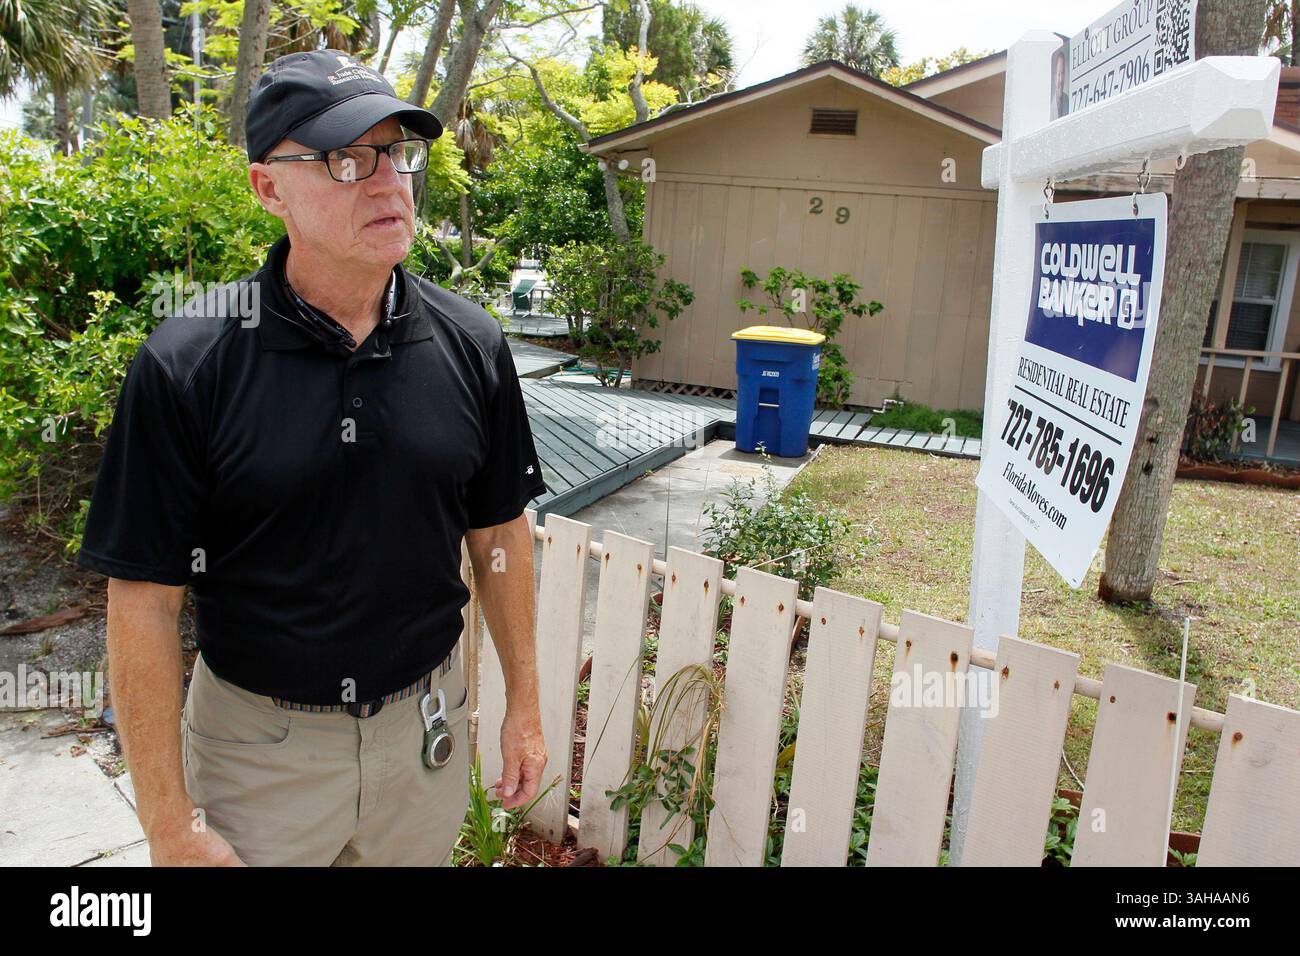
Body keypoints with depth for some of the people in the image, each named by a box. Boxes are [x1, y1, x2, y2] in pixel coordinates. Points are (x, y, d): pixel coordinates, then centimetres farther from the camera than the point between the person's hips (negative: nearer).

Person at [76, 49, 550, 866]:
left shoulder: (470, 344, -8)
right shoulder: (186, 365, -16)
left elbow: (499, 533, 1)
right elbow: (144, 600, -12)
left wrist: (525, 703, 5)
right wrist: (172, 828, -9)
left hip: (427, 728, 3)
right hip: (257, 737, -2)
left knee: (424, 853, 23)